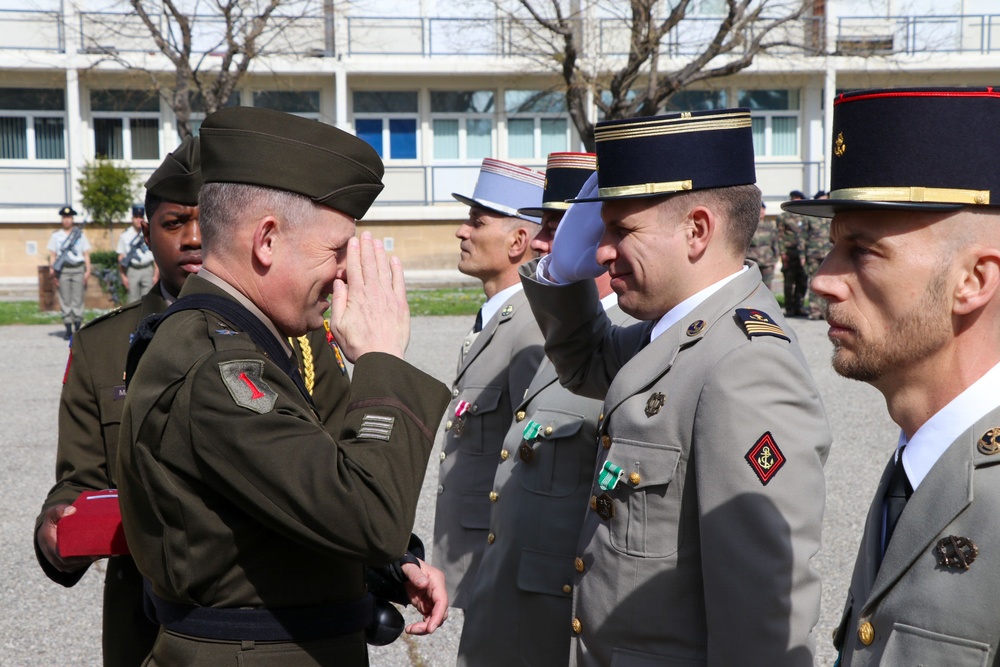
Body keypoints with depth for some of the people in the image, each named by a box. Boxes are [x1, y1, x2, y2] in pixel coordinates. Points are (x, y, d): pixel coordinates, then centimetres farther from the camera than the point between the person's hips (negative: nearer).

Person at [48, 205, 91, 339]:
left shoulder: (80, 234, 9)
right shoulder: (55, 236, 9)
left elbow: (86, 254, 8)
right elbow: (52, 255, 7)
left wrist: (88, 271, -1)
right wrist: (52, 272, -3)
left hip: (78, 269, 0)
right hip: (63, 271, 0)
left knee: (78, 300, -1)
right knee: (65, 301, -1)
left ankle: (77, 330, 5)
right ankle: (68, 330, 3)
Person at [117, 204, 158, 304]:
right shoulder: (125, 235, 5)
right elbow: (121, 257, 5)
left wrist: (156, 275, 0)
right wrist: (123, 276, 0)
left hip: (147, 270, 0)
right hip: (132, 270, 0)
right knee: (133, 300, 0)